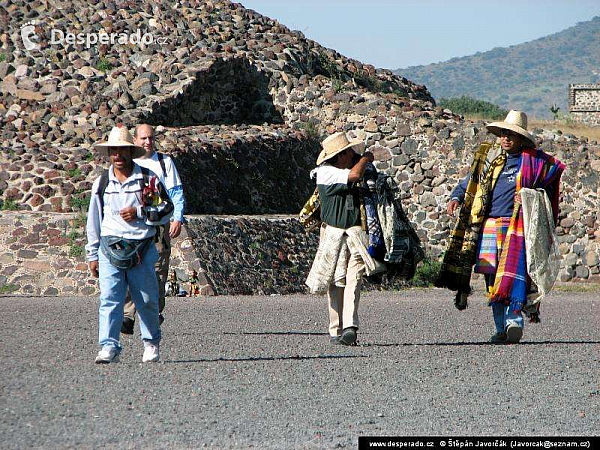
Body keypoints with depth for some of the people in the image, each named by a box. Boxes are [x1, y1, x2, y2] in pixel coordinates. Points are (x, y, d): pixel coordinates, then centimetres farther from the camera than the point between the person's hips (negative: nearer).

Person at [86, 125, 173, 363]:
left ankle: (151, 343, 23)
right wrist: (92, 255, 13)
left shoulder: (148, 180, 2)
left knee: (147, 300, 6)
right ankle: (109, 347, -11)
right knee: (109, 299, -9)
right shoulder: (102, 183, 9)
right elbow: (93, 220, 14)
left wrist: (139, 213, -11)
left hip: (141, 249, -1)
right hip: (110, 248, 1)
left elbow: (166, 210, 4)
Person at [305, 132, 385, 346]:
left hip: (356, 231, 4)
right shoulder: (326, 173, -10)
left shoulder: (348, 167, 12)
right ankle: (336, 330, 10)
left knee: (354, 279, -13)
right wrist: (366, 158, -6)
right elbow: (354, 175, -23)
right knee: (336, 283, 3)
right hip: (334, 233, -4)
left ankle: (350, 327, -23)